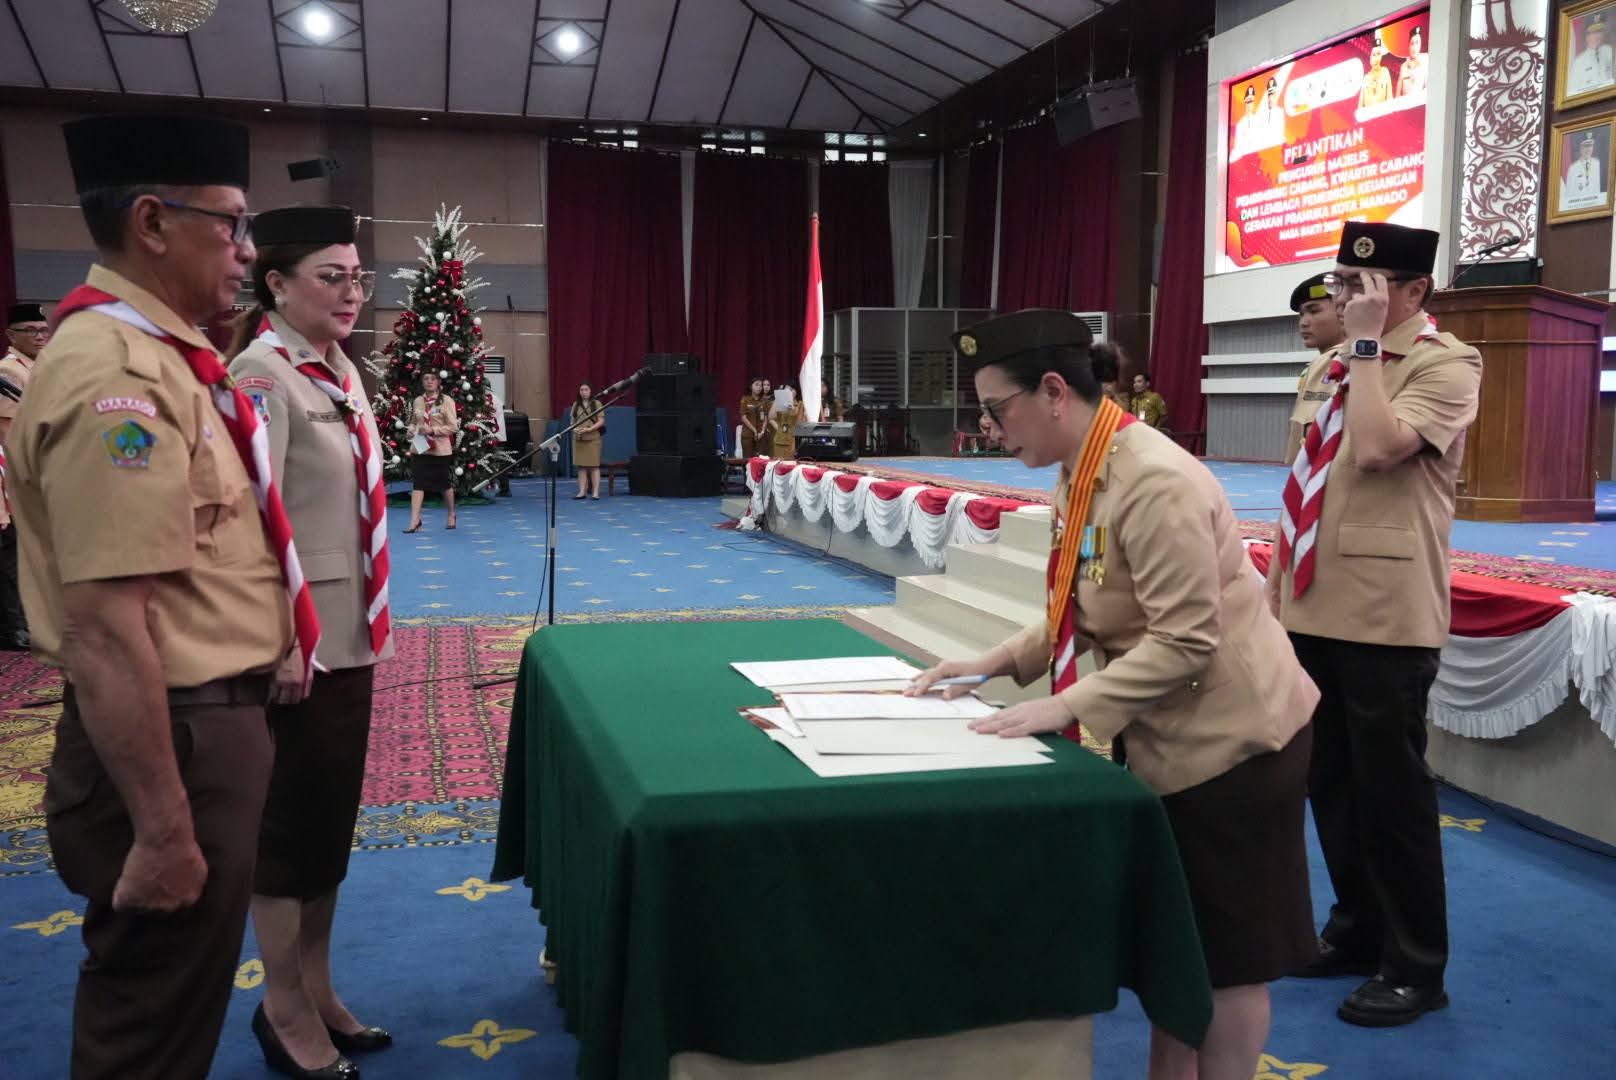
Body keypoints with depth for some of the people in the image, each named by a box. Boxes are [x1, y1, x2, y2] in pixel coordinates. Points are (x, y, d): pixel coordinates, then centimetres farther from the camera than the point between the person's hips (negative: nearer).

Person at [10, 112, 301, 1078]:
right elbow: (105, 633, -27)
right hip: (173, 743, -10)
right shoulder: (117, 375, -22)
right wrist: (161, 828, -24)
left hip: (209, 723, 10)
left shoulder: (155, 359, 9)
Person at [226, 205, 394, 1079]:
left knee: (333, 817, 16)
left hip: (349, 630, 8)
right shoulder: (262, 374, -15)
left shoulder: (338, 370, 11)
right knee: (293, 823, 5)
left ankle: (317, 993, 30)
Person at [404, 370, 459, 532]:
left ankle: (451, 516, 30)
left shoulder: (446, 401, -6)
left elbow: (453, 426, -10)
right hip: (420, 449, 3)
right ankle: (415, 520, -7)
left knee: (446, 484, 11)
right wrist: (412, 430, -3)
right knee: (417, 484, -7)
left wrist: (433, 430, -20)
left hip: (441, 450, -3)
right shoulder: (417, 401, 6)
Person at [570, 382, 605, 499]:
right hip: (578, 439, 4)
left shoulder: (596, 404, 1)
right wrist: (574, 429, -8)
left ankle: (595, 492, -3)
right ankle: (581, 491, 6)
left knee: (594, 465, -4)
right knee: (581, 466, 4)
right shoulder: (576, 405, 12)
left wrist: (589, 429, -17)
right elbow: (572, 421, 14)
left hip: (593, 438, -4)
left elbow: (601, 421, -5)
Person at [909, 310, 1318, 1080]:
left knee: (1229, 958, 8)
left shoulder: (1154, 482, -27)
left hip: (1229, 737, -9)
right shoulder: (1085, 472, 3)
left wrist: (1066, 706, -27)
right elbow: (1086, 613, 11)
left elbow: (1185, 641, -28)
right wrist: (998, 661, 1)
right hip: (1170, 737, 9)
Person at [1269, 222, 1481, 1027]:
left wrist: (1366, 343, -18)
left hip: (1383, 615, -8)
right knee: (1329, 781, 16)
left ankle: (1414, 966, 17)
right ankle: (1357, 930, 33)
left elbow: (1378, 450, -27)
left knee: (1391, 789, 1)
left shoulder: (1445, 363, -10)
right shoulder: (1332, 368, 14)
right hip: (1312, 608, 8)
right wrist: (1275, 585, 16)